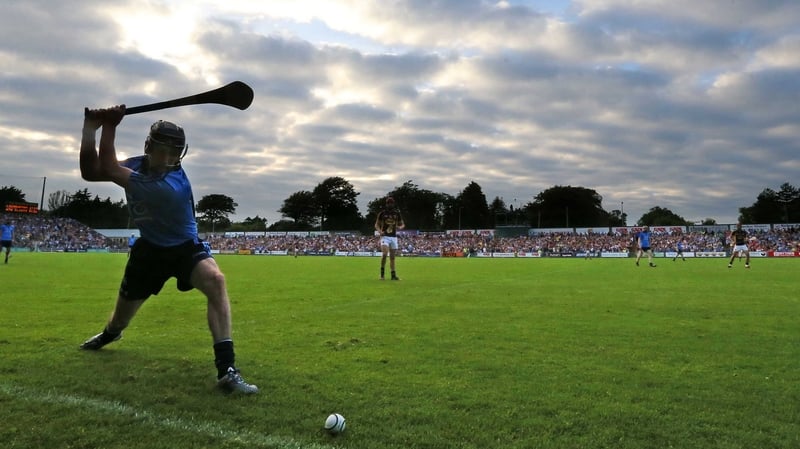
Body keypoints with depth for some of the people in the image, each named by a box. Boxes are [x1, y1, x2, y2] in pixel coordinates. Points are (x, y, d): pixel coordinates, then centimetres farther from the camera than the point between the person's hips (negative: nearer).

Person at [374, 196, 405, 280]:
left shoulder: (397, 213, 6)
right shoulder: (382, 213, 0)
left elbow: (402, 224, 14)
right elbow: (377, 224, 6)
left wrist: (400, 227, -9)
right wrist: (380, 231, -13)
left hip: (393, 237, 3)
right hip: (385, 236, -3)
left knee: (392, 257, 6)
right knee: (384, 254, -21)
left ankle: (393, 275, 11)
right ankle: (382, 272, -5)